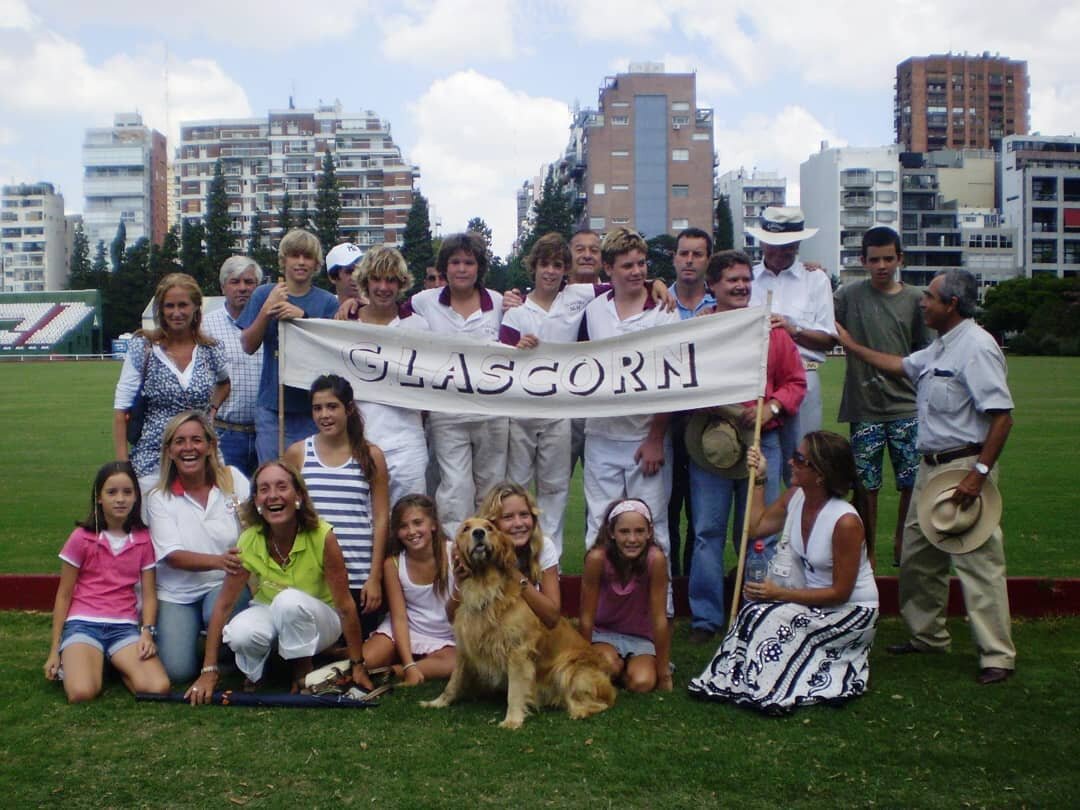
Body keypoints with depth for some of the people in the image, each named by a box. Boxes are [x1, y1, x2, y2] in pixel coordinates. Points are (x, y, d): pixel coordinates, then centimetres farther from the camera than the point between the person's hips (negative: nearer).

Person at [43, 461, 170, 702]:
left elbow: (149, 594, 5)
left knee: (159, 688, -23)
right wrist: (54, 650, 3)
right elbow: (64, 595, 4)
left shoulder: (143, 539, 5)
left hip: (124, 626, 2)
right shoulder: (81, 538, -1)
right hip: (83, 623, -2)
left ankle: (115, 663, 7)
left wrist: (147, 632, -13)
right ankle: (74, 662, 5)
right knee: (82, 693, -31)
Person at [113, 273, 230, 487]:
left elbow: (225, 382, 27)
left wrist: (213, 410, 9)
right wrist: (123, 466, -8)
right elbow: (121, 409, -3)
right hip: (152, 460, -2)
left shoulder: (211, 350, 4)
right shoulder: (142, 348, -2)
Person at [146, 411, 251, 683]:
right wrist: (219, 561, -30)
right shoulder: (159, 497, -2)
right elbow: (172, 556, -12)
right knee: (177, 670, -16)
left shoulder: (233, 479, -1)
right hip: (177, 594, 1)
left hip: (225, 586, 0)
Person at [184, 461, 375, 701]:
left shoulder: (322, 536, -26)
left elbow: (345, 605, -20)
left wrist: (358, 666, -16)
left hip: (318, 621, -2)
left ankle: (303, 673, -10)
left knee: (291, 600, -35)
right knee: (240, 633, -32)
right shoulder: (249, 541, -18)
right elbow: (224, 604, -14)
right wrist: (209, 671, -17)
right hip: (270, 615, 2)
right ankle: (254, 673, 3)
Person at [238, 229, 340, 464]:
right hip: (271, 405, 0)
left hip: (312, 406, 0)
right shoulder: (264, 294, 6)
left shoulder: (327, 302, 4)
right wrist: (267, 309, -16)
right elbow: (249, 346, -1)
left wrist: (302, 316, -20)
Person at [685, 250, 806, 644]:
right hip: (708, 442, -1)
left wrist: (772, 407, -8)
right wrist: (710, 407, -15)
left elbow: (795, 380, 9)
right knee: (708, 532, 3)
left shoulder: (772, 329, 6)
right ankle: (705, 616, 12)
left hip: (762, 441, 1)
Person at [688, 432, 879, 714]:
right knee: (758, 611, -20)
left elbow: (840, 592, -21)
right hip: (816, 602, 7)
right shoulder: (794, 498, -5)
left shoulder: (845, 521, -26)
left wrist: (779, 593, -24)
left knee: (765, 616, -24)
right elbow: (756, 527, 12)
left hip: (853, 612, -7)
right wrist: (758, 479, 3)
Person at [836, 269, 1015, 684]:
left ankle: (997, 656, 0)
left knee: (978, 563, -7)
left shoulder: (976, 347, -16)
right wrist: (851, 346, 35)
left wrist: (978, 474, -24)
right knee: (917, 556, 17)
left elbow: (1002, 416, -22)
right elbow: (900, 365, 33)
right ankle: (927, 635, 31)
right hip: (931, 465, 10)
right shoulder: (939, 348, 15)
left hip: (965, 466, -10)